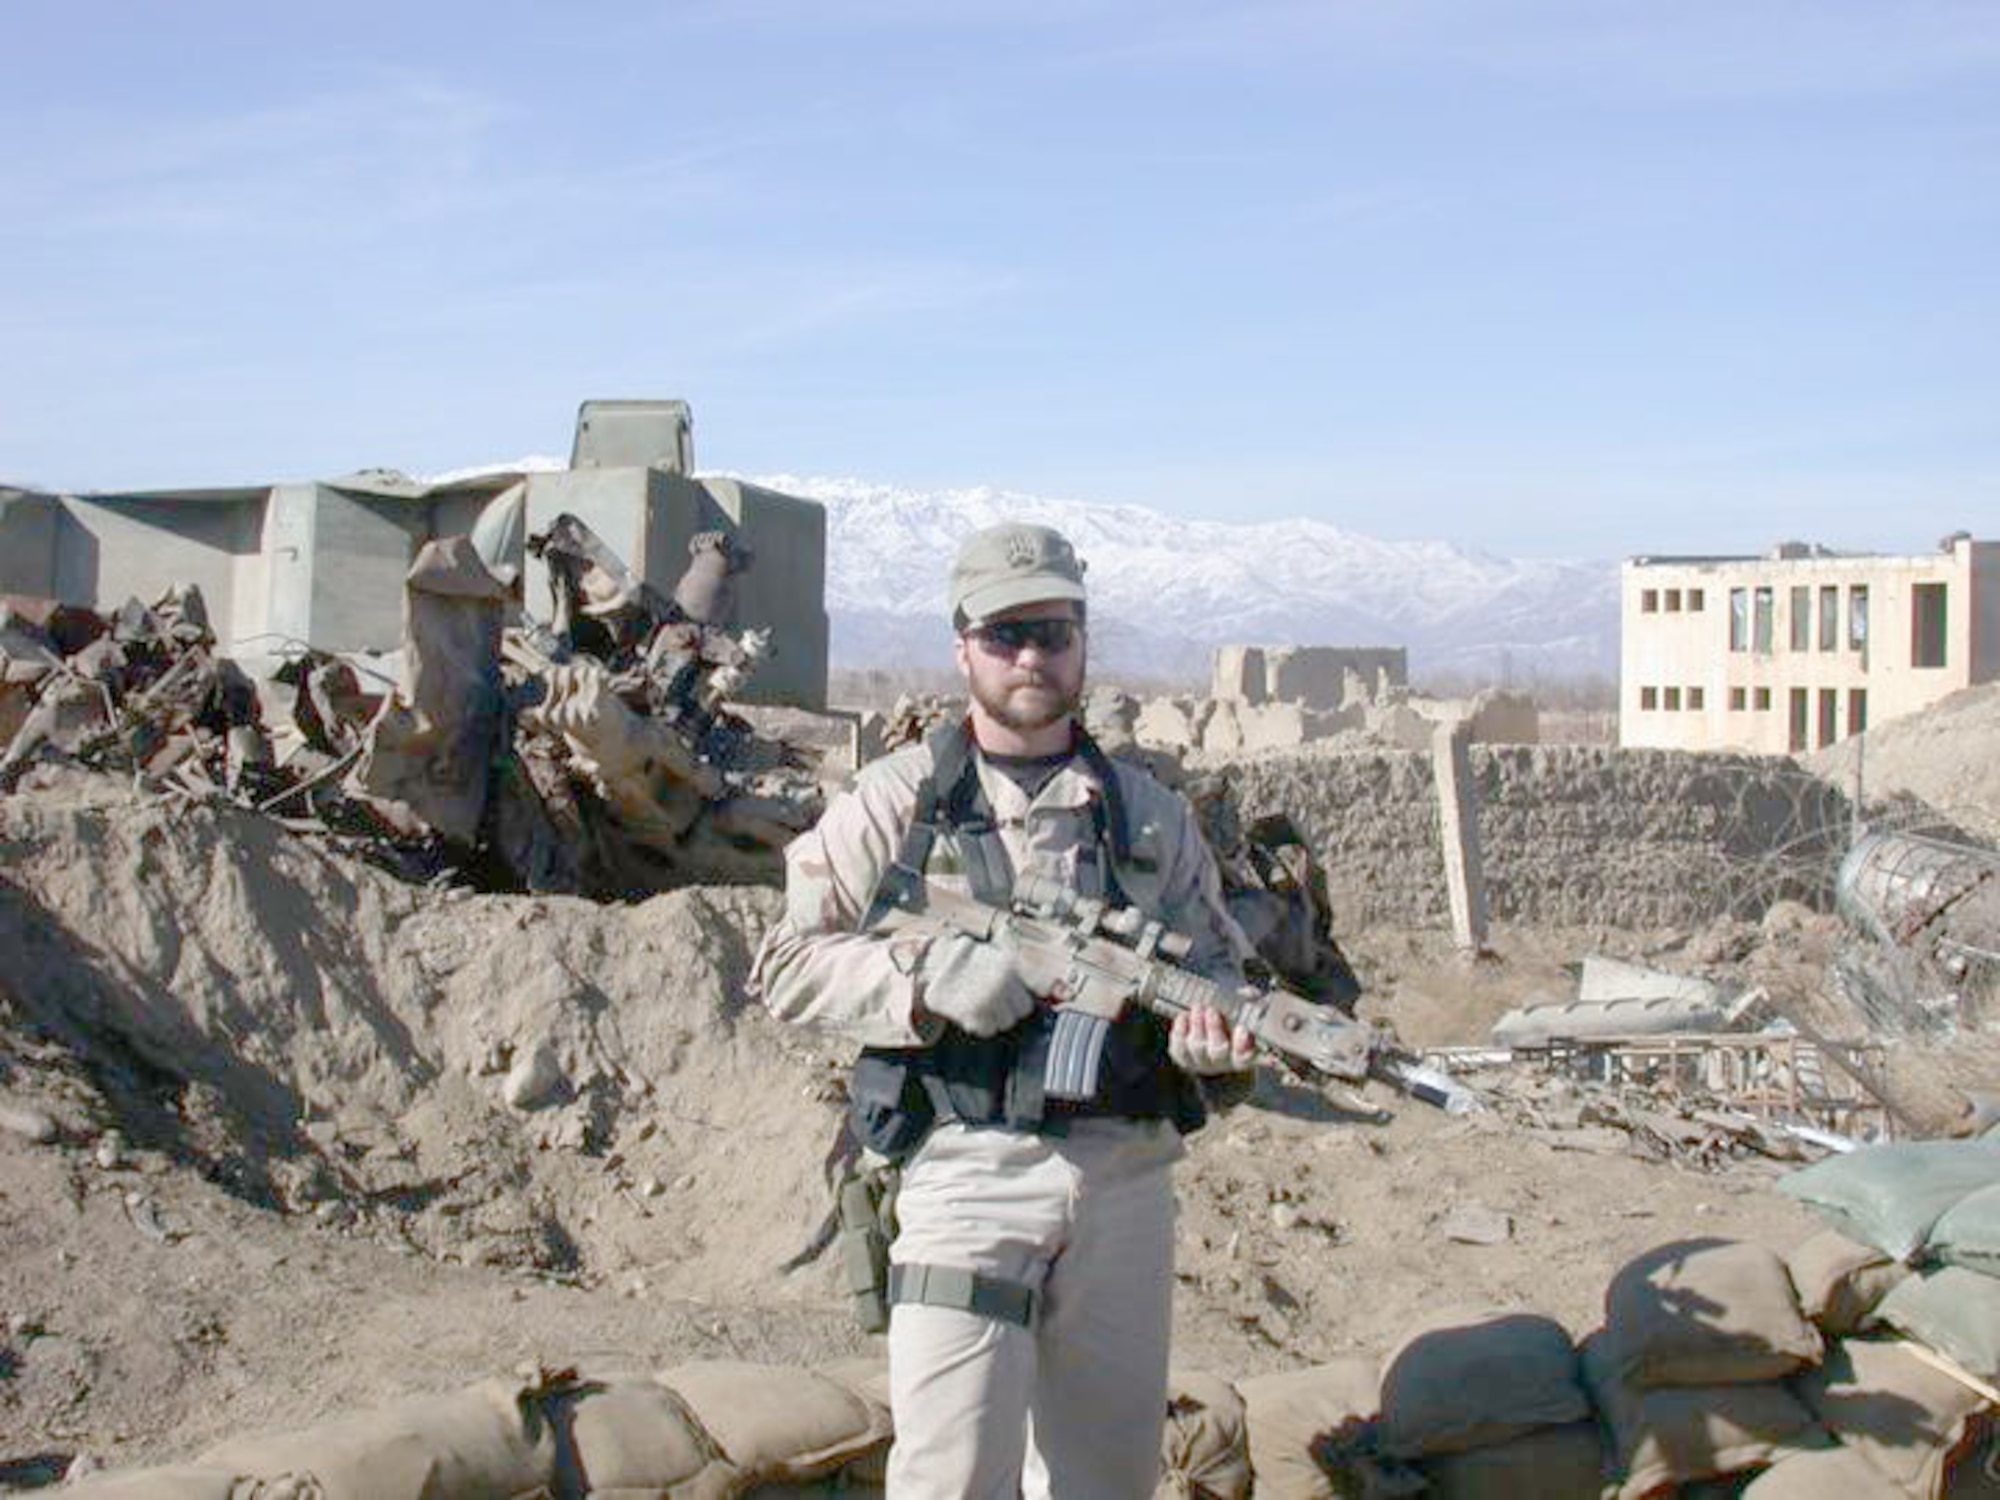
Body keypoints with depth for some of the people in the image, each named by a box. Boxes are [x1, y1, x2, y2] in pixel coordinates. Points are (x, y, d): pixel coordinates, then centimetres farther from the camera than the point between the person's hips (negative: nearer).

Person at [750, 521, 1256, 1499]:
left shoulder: (1148, 813, 10)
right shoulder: (896, 803, 1)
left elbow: (1216, 960, 14)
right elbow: (786, 968, -1)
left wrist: (1212, 1030, -10)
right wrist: (928, 981, -16)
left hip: (1127, 1174, 4)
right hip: (971, 1170, -4)